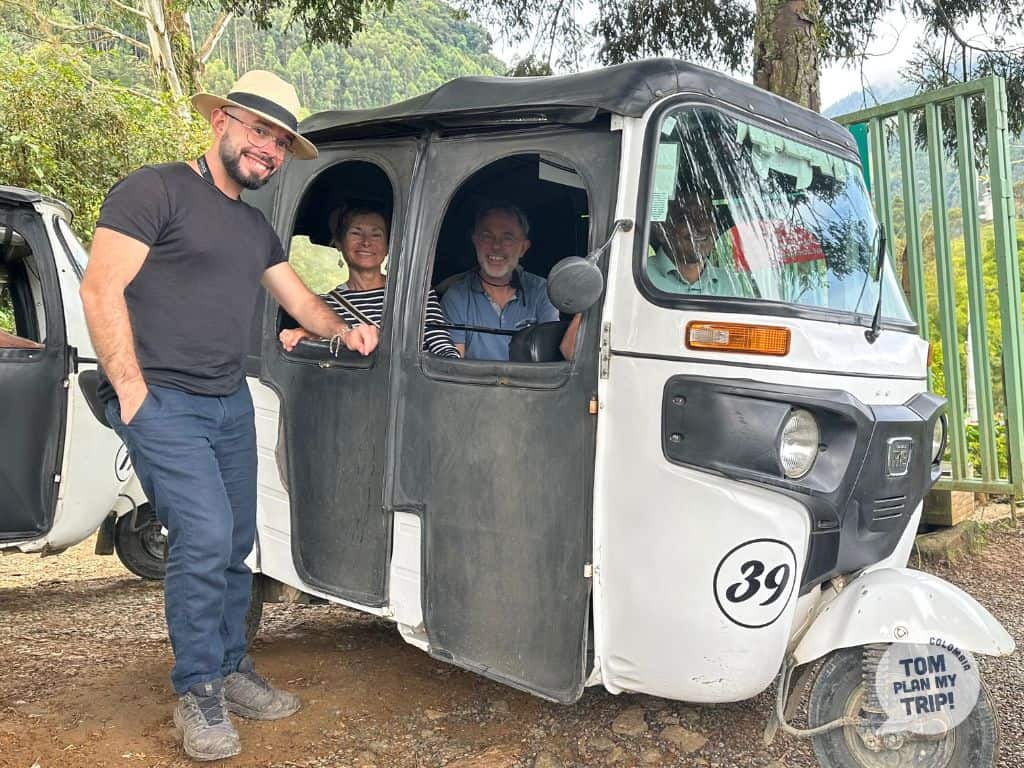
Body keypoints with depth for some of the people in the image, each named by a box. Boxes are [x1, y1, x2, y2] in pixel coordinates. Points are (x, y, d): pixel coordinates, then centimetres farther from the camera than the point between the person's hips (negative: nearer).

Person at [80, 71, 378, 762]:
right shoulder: (157, 190, -6)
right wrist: (133, 391, -15)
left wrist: (343, 330, 11)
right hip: (161, 402, -8)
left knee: (235, 546, 11)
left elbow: (298, 297, 29)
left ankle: (231, 670, 27)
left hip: (231, 404, 8)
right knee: (206, 536, -15)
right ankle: (198, 692, 2)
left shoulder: (257, 229, 18)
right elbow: (101, 291, -12)